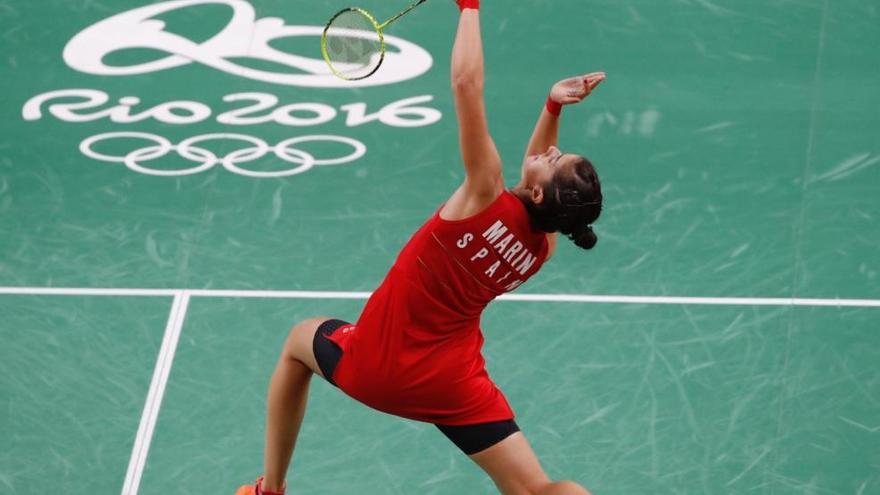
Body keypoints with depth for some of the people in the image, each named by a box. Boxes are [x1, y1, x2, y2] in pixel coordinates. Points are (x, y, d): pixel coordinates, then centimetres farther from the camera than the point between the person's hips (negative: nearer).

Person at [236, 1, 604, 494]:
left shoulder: (488, 200, -27)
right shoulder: (543, 248, -9)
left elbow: (466, 83, -30)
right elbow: (535, 182, 14)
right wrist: (554, 107, 0)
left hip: (376, 365, -3)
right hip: (454, 386, 3)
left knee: (301, 340, 29)